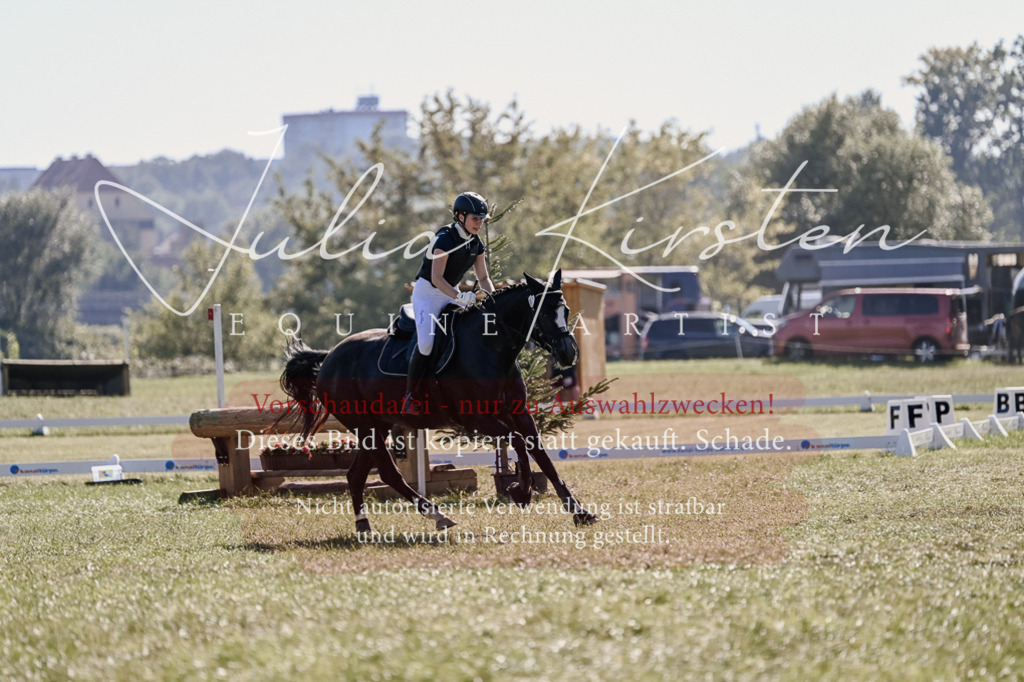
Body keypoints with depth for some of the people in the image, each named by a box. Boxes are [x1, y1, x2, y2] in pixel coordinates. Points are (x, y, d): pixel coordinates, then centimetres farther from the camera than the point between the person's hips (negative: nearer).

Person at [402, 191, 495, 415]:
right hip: (427, 293, -7)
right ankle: (412, 398, -13)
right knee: (426, 343, -24)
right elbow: (436, 278, -28)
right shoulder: (446, 238, -22)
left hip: (450, 294, 7)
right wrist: (458, 297, -39)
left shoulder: (476, 243, 1)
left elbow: (483, 277, 8)